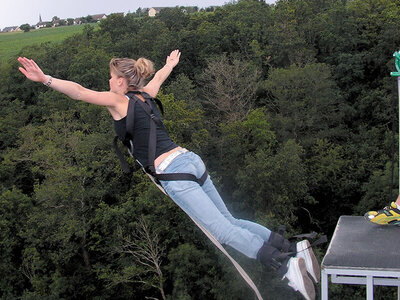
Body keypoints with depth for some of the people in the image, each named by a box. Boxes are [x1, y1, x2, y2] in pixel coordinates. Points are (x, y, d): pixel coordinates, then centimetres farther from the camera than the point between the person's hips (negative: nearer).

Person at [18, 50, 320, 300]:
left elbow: (80, 92, -9)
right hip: (191, 160, 8)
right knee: (229, 221, 10)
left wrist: (45, 79, -9)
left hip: (173, 171, -8)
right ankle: (294, 248, 1)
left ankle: (286, 265, -22)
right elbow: (159, 76, 42)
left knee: (221, 229, -11)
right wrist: (171, 62, 61)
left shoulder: (119, 101, 2)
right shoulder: (145, 95, 21)